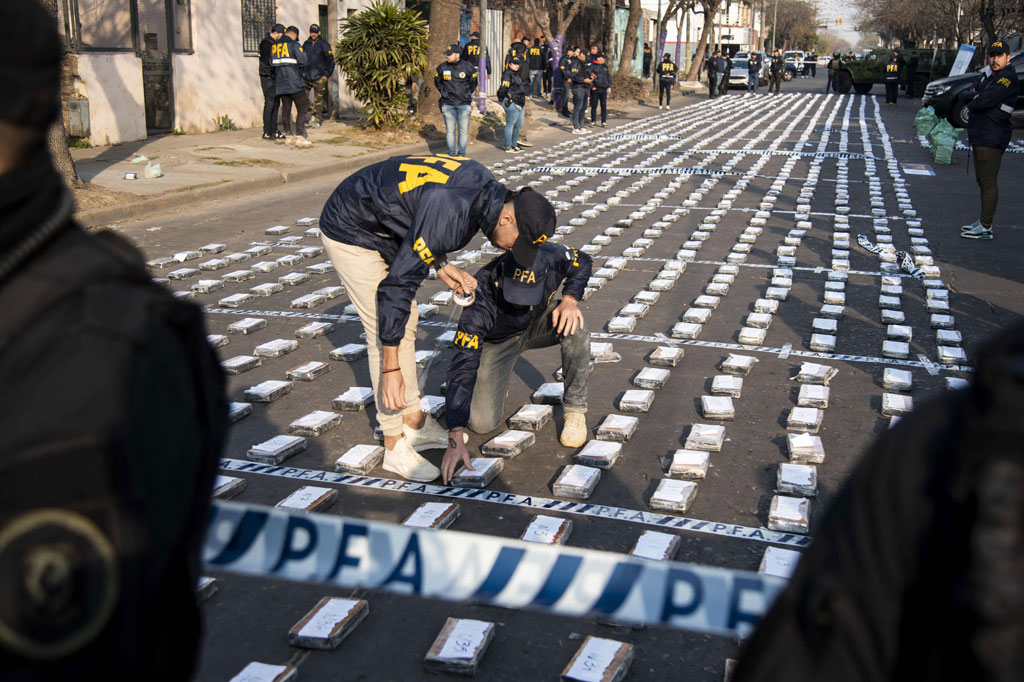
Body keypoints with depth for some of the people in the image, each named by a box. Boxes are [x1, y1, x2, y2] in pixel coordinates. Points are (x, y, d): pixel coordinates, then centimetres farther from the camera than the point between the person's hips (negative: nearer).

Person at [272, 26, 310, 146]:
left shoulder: (274, 45, 12)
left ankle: (288, 135, 15)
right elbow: (303, 60, -14)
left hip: (281, 83, 6)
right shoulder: (294, 44, -8)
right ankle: (299, 136, -13)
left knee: (286, 109, 12)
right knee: (301, 109, -4)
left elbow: (271, 63, 15)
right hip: (295, 82, -6)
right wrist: (302, 72, 4)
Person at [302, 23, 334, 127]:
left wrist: (326, 74, -4)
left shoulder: (324, 44, -1)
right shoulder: (306, 44, 11)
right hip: (307, 77, 4)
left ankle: (317, 119, 8)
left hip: (319, 78, -3)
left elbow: (331, 60, 0)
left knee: (319, 99, 1)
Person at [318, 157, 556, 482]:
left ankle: (414, 422, 24)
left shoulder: (485, 185, -9)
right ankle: (396, 447, 1)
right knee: (383, 331, -9)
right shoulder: (451, 218, -36)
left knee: (407, 321, 13)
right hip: (351, 233, -9)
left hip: (383, 229, 10)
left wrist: (441, 264, -4)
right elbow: (396, 287, -32)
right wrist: (391, 369, -28)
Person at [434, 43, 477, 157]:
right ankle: (452, 154, 8)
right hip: (447, 104, 1)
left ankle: (462, 153, 13)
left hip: (464, 104, -1)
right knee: (450, 130, 1)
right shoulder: (442, 67, 1)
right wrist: (443, 93, 13)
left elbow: (473, 83, 13)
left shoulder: (468, 67, -2)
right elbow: (437, 82, 18)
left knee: (463, 130, 3)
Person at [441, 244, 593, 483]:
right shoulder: (481, 298, -39)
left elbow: (582, 263, -5)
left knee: (576, 325, -32)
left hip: (538, 324, 2)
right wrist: (455, 439, -44)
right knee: (482, 423, -16)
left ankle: (574, 408, -12)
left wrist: (569, 299, -27)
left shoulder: (552, 258, -32)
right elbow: (463, 365, -39)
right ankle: (500, 379, 18)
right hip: (497, 342, -2)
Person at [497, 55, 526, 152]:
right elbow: (503, 88, -22)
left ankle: (514, 144, 28)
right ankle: (508, 147, 0)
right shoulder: (507, 74, -13)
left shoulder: (516, 74, 18)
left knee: (519, 125, 16)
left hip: (519, 103, 10)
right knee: (510, 125, -5)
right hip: (511, 103, -10)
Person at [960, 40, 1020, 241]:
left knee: (989, 183, -7)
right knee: (982, 181, 17)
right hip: (979, 136, 10)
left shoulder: (1009, 79, -13)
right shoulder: (989, 75, 17)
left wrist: (972, 100, -2)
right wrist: (974, 97, -3)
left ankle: (986, 227, -4)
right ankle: (983, 222, 27)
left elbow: (984, 101, -22)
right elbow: (964, 95, 18)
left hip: (992, 139, -10)